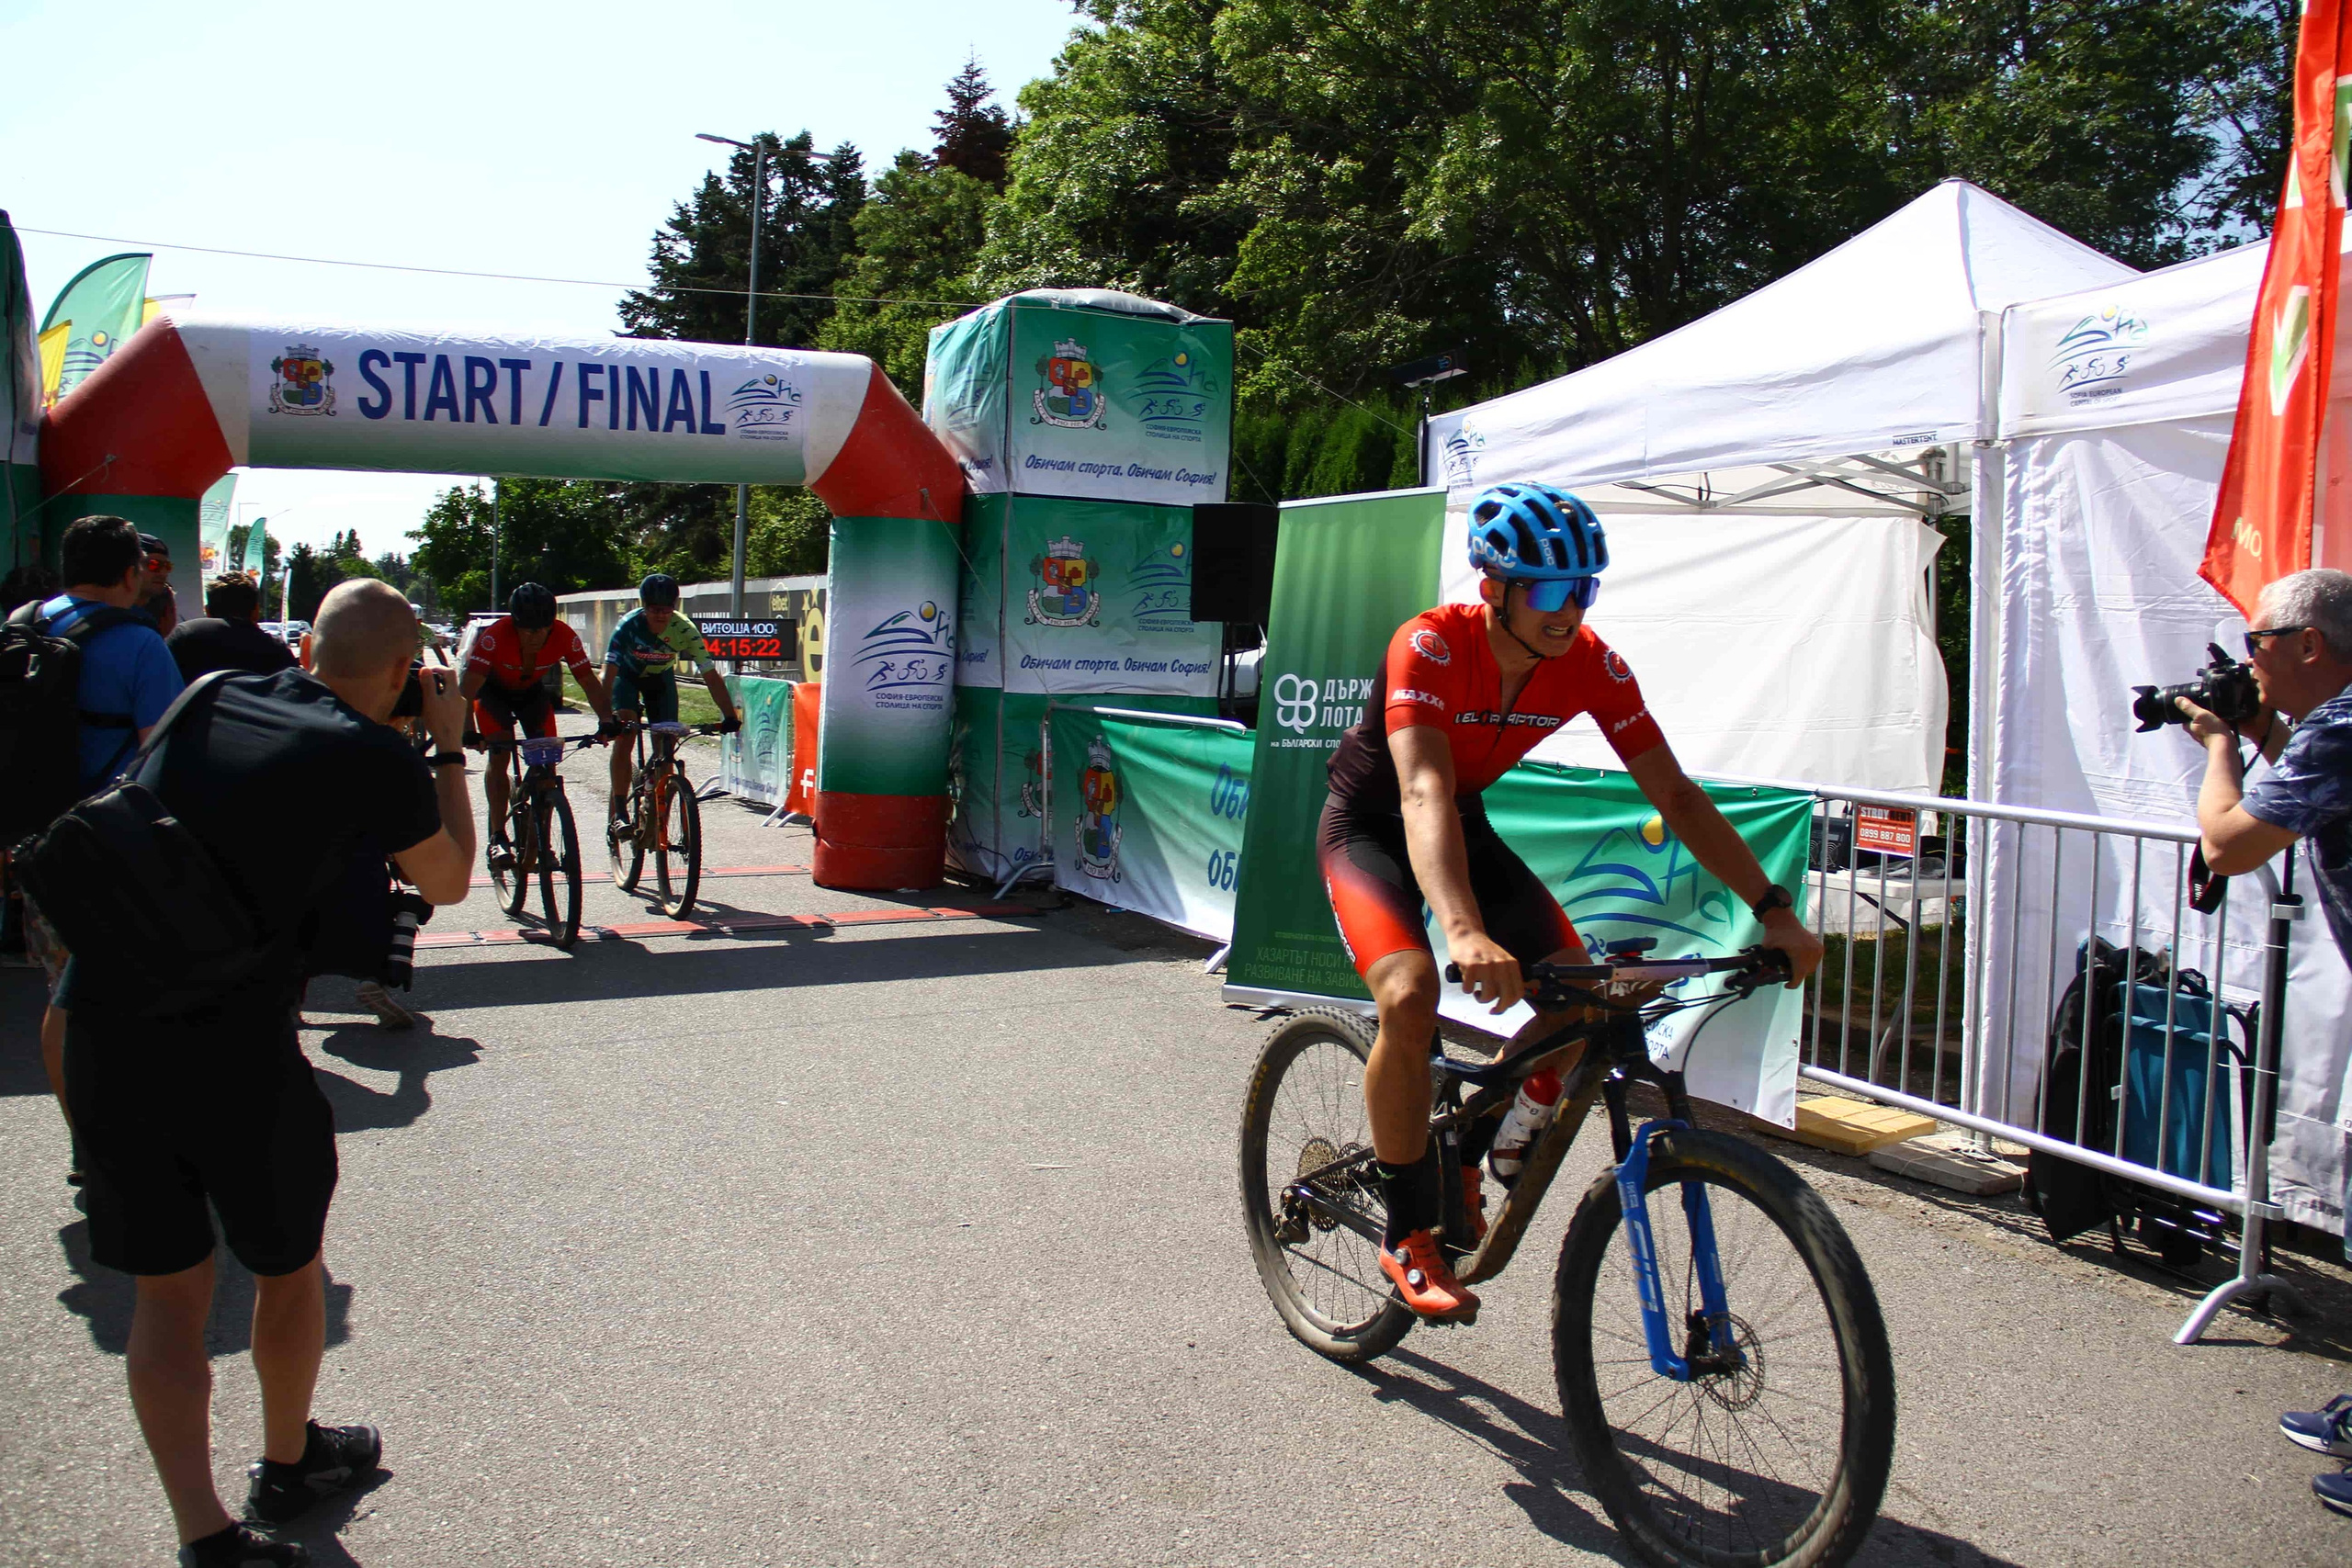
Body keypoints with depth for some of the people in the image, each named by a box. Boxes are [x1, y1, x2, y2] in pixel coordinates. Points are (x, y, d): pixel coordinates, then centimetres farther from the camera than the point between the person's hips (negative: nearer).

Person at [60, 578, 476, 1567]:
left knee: (167, 1290, 14)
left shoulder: (211, 699, 8)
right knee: (287, 1266, 20)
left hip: (99, 1031, 5)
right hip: (233, 1051, -5)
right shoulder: (376, 759, -7)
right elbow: (448, 882, 11)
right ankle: (287, 1465, 39)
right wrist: (450, 749, 16)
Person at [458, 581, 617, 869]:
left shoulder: (564, 636, -30)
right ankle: (498, 837, -19)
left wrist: (606, 720, -44)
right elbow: (469, 685, -42)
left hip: (531, 691, 3)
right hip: (493, 690, -3)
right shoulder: (495, 635, -38)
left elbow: (588, 680, -29)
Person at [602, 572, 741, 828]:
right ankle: (618, 814, -26)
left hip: (661, 678, 2)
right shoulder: (629, 625, -33)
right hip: (628, 676, -2)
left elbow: (710, 675, -29)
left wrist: (730, 717, -37)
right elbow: (609, 673, -39)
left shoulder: (684, 629, -29)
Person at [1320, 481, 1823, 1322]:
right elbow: (1424, 793, -45)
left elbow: (1676, 794, -13)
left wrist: (1775, 909, -22)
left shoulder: (1592, 665, -16)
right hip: (1369, 825, -5)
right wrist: (1464, 931, -60)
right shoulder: (1430, 646, -31)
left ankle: (1463, 1159, 14)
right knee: (1411, 995, -30)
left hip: (1467, 826, 5)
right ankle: (1407, 1235, -12)